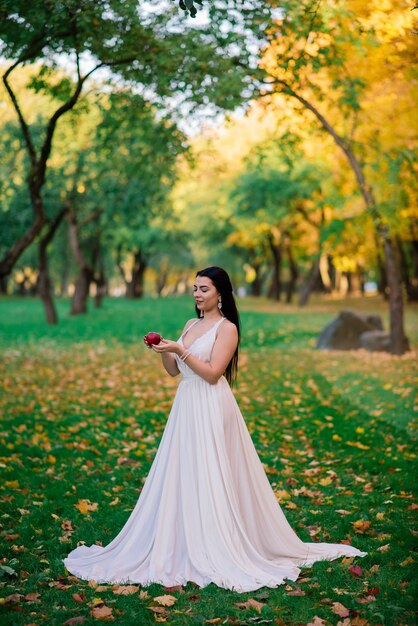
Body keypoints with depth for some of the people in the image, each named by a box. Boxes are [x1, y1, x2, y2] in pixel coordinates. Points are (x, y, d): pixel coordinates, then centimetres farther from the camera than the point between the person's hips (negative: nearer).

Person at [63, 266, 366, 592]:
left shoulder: (227, 328, -7)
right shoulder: (191, 325, 15)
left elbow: (212, 373, -16)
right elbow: (174, 370, 16)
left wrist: (180, 350, -19)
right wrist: (163, 351, -2)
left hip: (211, 410, -8)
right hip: (186, 406, 8)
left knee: (210, 480, -4)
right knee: (181, 478, 9)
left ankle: (215, 554, 6)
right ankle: (183, 548, 18)